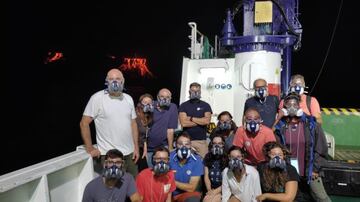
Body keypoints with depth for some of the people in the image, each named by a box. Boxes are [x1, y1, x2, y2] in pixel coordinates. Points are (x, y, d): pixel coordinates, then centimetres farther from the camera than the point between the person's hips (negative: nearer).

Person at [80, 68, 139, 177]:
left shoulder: (128, 99, 8)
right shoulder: (97, 98, -9)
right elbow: (84, 123, -7)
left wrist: (136, 147, 9)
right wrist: (90, 148, -7)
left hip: (129, 154, 5)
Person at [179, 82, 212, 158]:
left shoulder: (205, 105, 8)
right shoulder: (183, 106, 5)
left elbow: (207, 121, -7)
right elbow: (183, 123, -8)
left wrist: (191, 118, -5)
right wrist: (200, 121, -4)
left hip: (202, 140, 1)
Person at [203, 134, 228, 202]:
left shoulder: (228, 159, -6)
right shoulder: (208, 157, 8)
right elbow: (206, 176, 7)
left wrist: (215, 191, -11)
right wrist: (209, 190, -7)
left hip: (224, 190, -4)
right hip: (212, 189, 4)